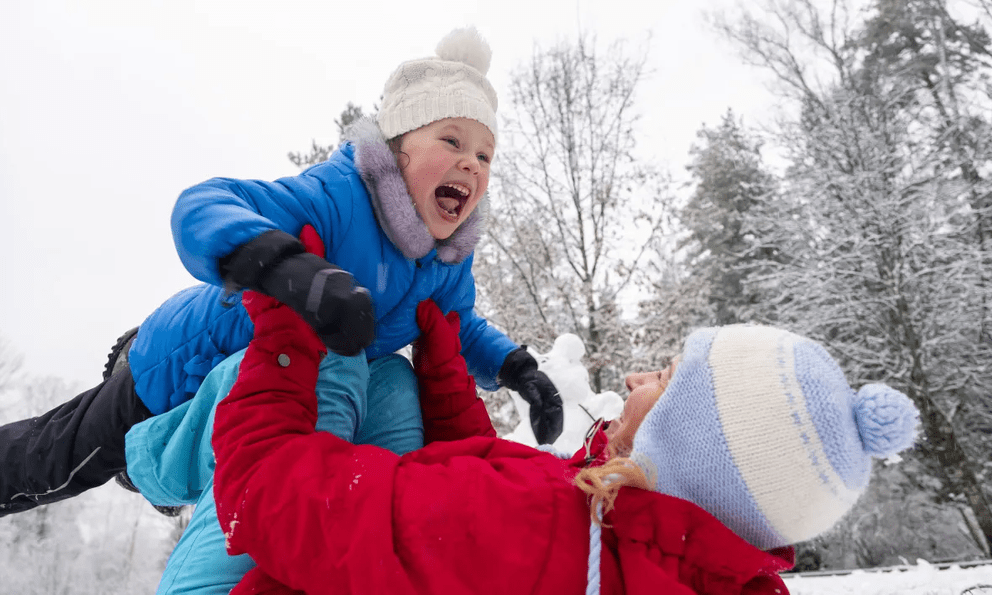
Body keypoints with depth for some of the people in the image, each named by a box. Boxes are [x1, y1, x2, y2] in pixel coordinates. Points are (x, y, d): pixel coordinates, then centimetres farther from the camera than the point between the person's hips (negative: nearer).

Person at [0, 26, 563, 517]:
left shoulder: (451, 259, -15)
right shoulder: (337, 196, -39)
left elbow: (461, 327, 2)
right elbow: (200, 206, -48)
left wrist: (517, 366, -17)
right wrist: (289, 266, -67)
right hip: (187, 367, -6)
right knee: (61, 460, 16)